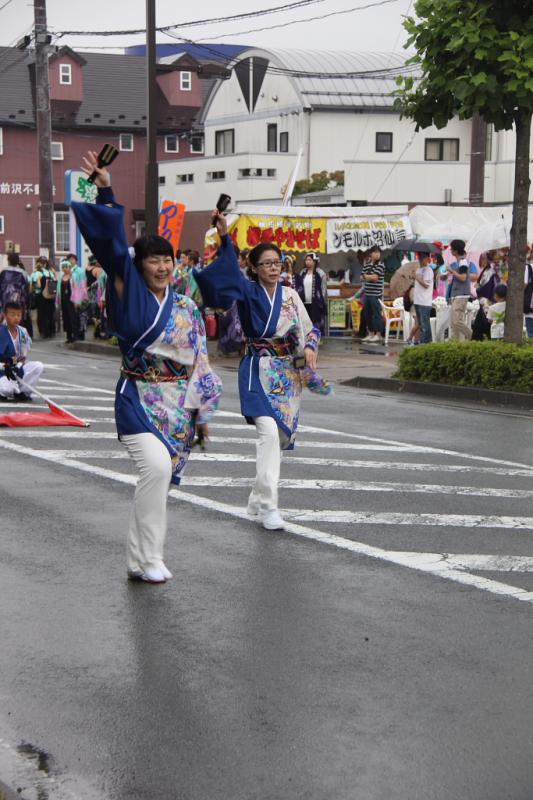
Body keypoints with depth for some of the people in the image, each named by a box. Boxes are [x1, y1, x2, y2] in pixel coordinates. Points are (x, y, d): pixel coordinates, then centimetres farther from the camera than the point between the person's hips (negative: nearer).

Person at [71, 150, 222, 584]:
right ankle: (150, 559, -10)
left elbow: (200, 363, 10)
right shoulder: (129, 293, -2)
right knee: (157, 468, -22)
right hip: (139, 399, -4)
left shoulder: (187, 309, 8)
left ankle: (139, 559, 20)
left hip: (178, 402, 5)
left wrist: (202, 412, 8)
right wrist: (105, 190, -23)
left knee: (159, 478, 7)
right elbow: (114, 246, -14)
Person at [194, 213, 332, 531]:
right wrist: (224, 236, -33)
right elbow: (230, 269, -20)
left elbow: (309, 329, 12)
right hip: (259, 370, -5)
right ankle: (268, 505, -19)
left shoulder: (291, 295, 8)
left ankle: (258, 499, 25)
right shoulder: (249, 291, -3)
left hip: (289, 371, 5)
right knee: (269, 431, -20)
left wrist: (309, 347, -9)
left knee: (282, 435, 9)